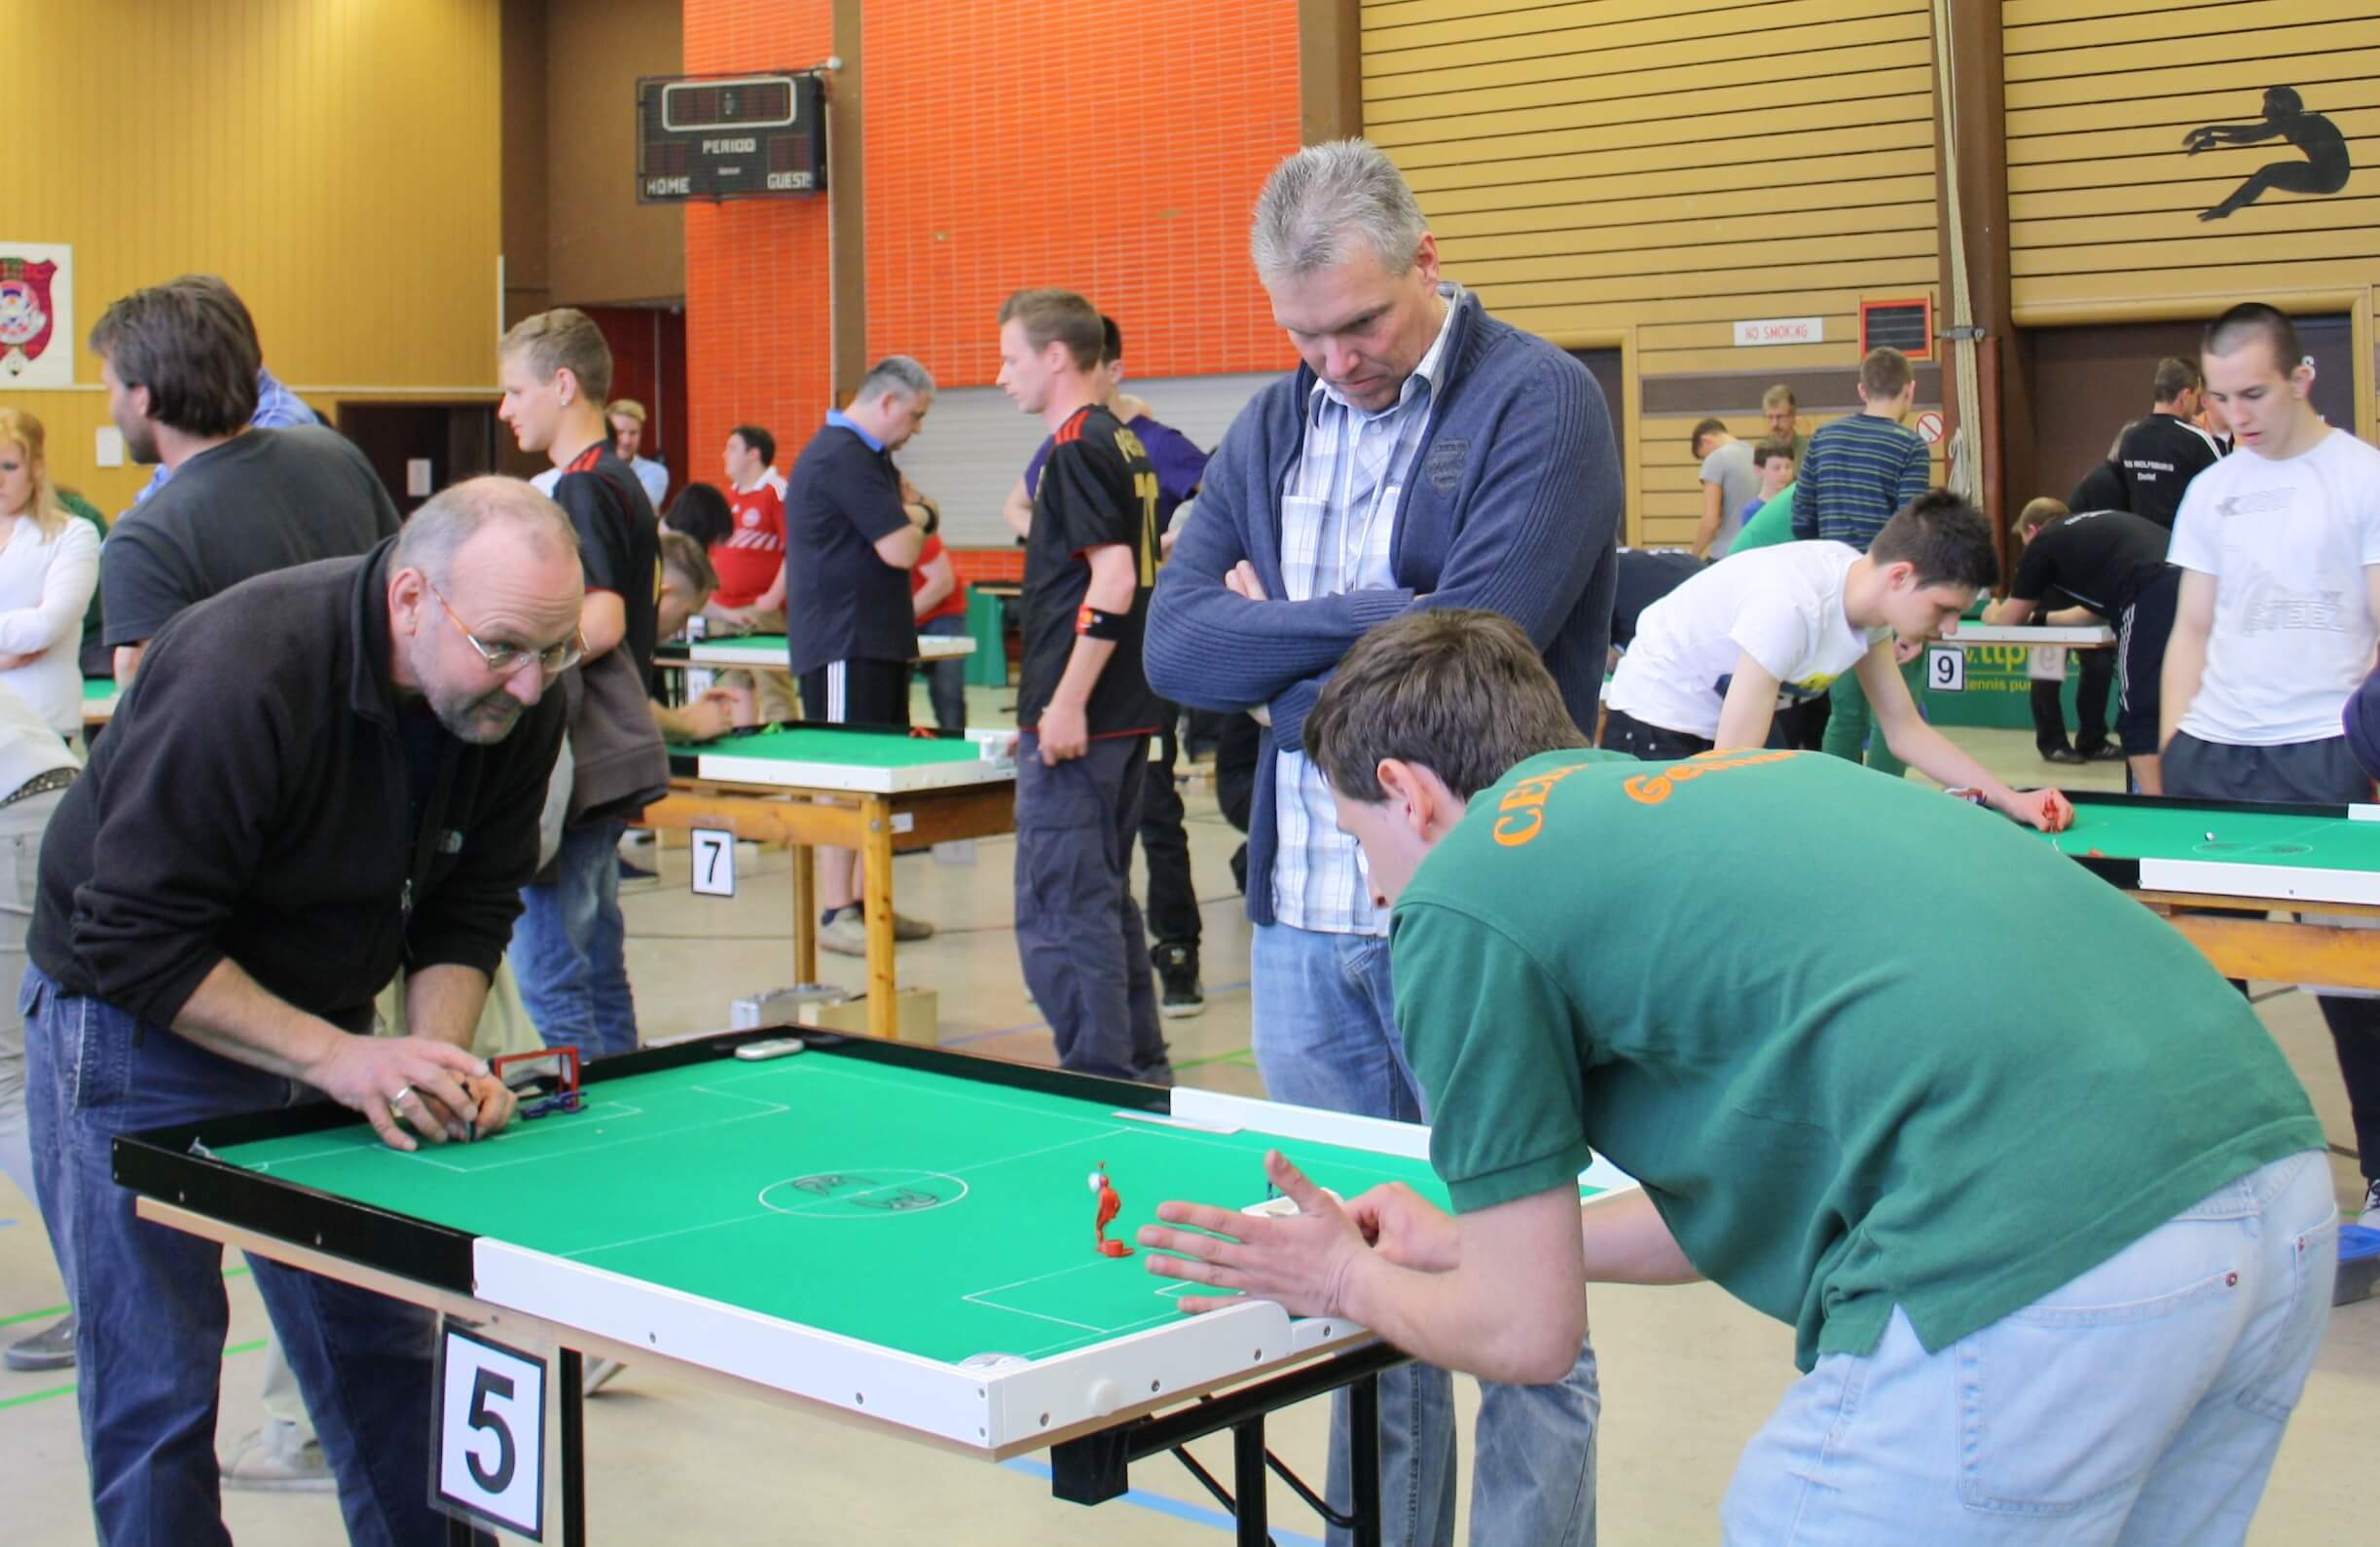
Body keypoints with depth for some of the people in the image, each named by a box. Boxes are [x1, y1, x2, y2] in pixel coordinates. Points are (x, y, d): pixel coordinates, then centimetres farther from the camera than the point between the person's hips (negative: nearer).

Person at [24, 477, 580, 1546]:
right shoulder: (239, 676, -31)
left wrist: (437, 1057, -17)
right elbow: (136, 944, -26)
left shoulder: (518, 706, -11)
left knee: (384, 1349, 8)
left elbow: (468, 908, 0)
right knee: (154, 1387, -2)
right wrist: (342, 1059, -31)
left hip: (320, 1023, 6)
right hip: (137, 1029, -5)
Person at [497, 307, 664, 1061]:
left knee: (549, 974, -6)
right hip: (612, 757, 10)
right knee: (601, 972, 14)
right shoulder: (624, 482, 16)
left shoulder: (582, 489, -13)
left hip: (577, 764, -10)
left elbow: (600, 624, -23)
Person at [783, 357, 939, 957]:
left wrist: (909, 517, -3)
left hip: (875, 642, 10)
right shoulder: (842, 457, -17)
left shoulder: (865, 456, 19)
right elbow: (900, 549, -20)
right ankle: (835, 915, -3)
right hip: (842, 646, -10)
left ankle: (870, 903, 18)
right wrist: (915, 520, -1)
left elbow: (906, 512, 17)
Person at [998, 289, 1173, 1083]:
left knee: (1058, 914, -6)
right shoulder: (1126, 446, 15)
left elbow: (1113, 579, -22)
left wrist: (1067, 704, -23)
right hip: (1127, 714, 10)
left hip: (1078, 722, -10)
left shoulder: (1078, 448, -13)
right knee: (1105, 900, 17)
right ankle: (1144, 1072, 23)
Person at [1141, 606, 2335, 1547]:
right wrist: (1464, 1244, 42)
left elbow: (1526, 1337, 9)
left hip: (2041, 1262, -8)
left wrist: (1349, 1281, 30)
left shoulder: (1456, 904, 5)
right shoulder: (1725, 781, 27)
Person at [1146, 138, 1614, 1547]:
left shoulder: (1541, 404, -6)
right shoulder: (1273, 428, 13)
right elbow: (1177, 647, 1)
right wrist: (1374, 621, -10)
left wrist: (1280, 636, -5)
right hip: (1304, 919, 6)